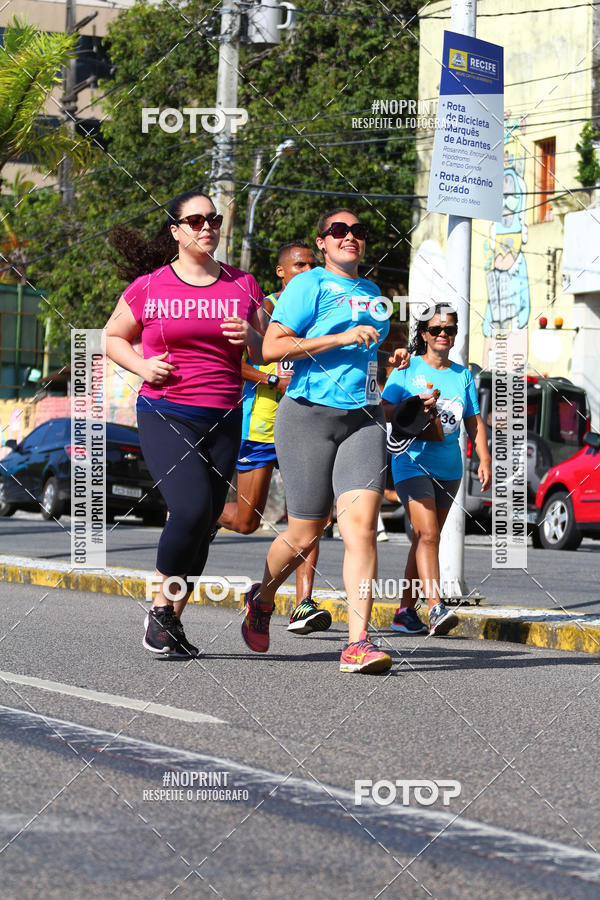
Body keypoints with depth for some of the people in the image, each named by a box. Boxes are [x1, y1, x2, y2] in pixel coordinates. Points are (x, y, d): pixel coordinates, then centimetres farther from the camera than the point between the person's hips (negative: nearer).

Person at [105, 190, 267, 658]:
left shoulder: (243, 286, 10)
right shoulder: (148, 288, 2)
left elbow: (269, 355, 15)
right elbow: (113, 337, 15)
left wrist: (250, 337, -7)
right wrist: (140, 365, -4)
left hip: (223, 421, 4)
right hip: (165, 413, -4)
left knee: (204, 524, 2)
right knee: (191, 509, -21)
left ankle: (174, 620, 15)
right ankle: (161, 607, -2)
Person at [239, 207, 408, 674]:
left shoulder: (371, 292, 19)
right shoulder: (309, 285, -3)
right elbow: (272, 347, -14)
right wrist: (343, 338, -17)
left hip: (363, 419, 5)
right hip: (310, 415, -5)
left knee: (362, 525, -13)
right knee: (305, 534, 2)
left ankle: (358, 643, -18)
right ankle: (262, 598, 34)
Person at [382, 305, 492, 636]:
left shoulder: (463, 375, 13)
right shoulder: (407, 370, 1)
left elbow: (474, 422, 14)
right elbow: (384, 412, -3)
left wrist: (485, 460, 3)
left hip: (448, 468, 5)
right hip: (412, 462, -5)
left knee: (425, 539, 10)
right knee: (427, 535, -19)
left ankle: (406, 610, 18)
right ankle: (435, 608, -29)